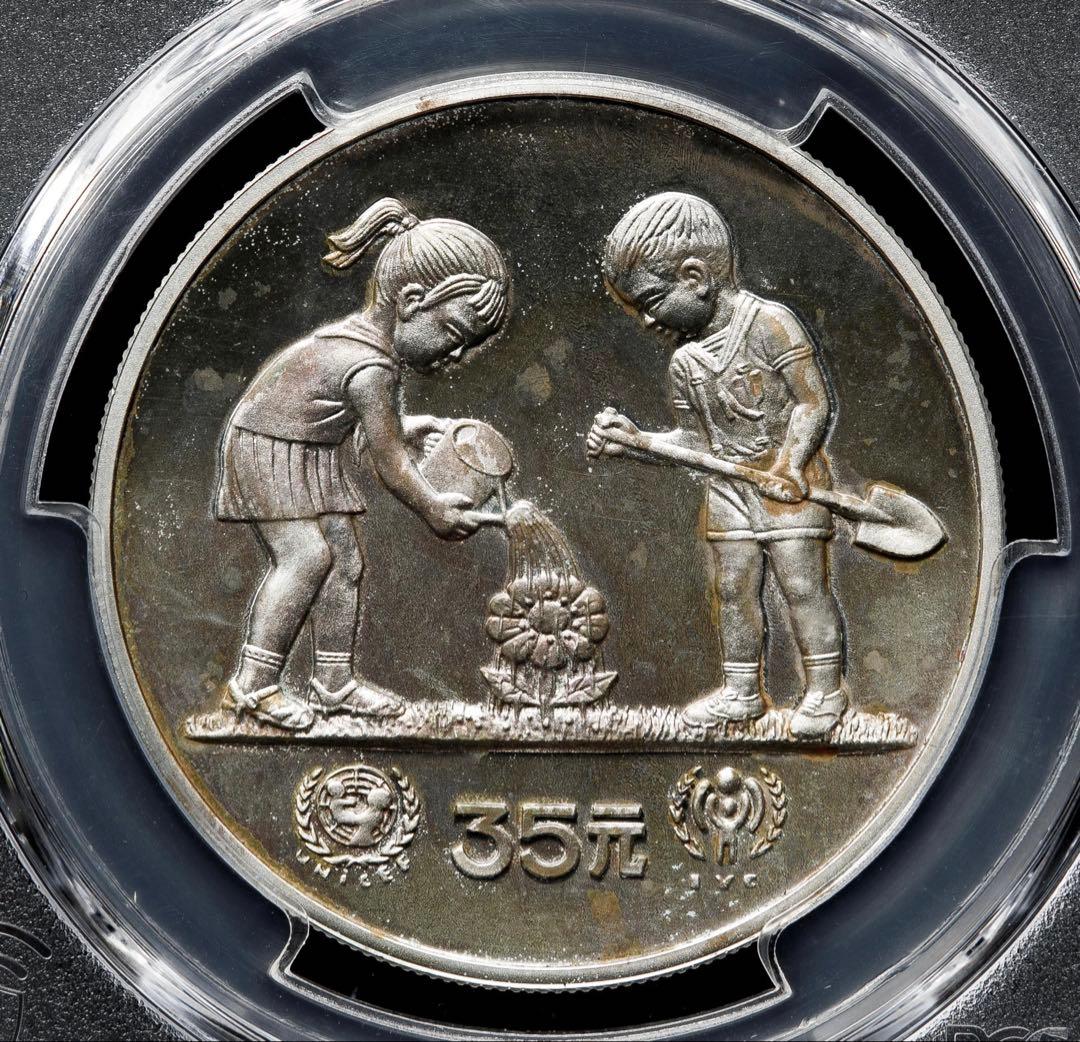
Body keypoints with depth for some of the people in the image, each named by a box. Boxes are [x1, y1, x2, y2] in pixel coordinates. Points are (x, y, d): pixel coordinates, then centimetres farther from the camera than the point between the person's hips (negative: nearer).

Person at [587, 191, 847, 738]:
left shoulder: (770, 323, -15)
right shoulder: (684, 363, 4)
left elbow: (812, 401, -14)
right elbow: (696, 441, 8)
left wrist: (788, 466, -25)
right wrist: (635, 441, -4)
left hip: (790, 479, -6)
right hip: (728, 486, 6)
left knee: (803, 584, -3)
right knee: (734, 589, 10)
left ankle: (824, 689, 10)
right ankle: (742, 691, 23)